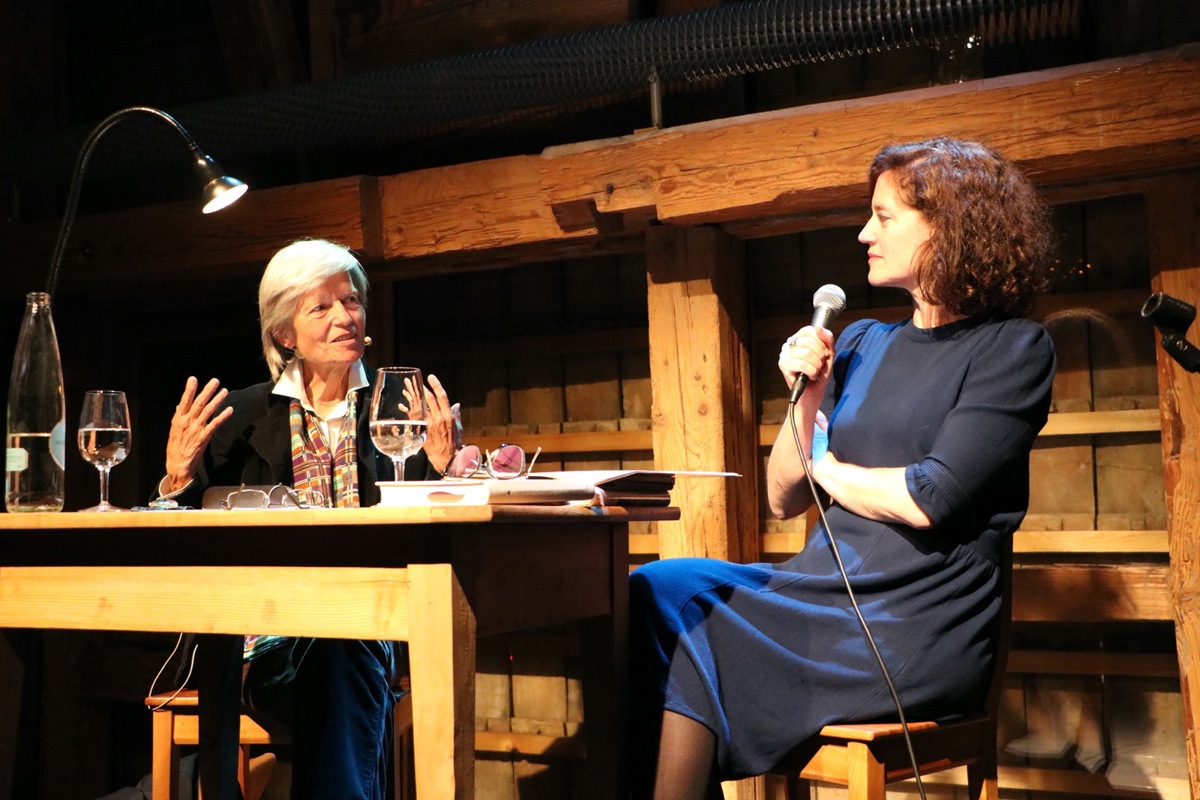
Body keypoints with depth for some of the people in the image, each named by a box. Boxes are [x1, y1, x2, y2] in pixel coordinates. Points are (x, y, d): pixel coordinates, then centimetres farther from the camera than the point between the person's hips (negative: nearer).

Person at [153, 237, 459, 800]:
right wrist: (178, 474, -8)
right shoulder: (240, 416, 12)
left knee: (342, 656, -34)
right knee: (336, 659, -32)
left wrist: (440, 465, -10)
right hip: (266, 639, 1)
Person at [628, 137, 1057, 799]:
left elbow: (929, 500, -13)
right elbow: (784, 500, 15)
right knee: (658, 590, -18)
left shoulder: (1012, 349, -2)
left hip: (915, 634, -6)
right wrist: (807, 400, 0)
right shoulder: (860, 344, 16)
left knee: (667, 605, -20)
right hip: (826, 590, 6)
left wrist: (826, 466, 3)